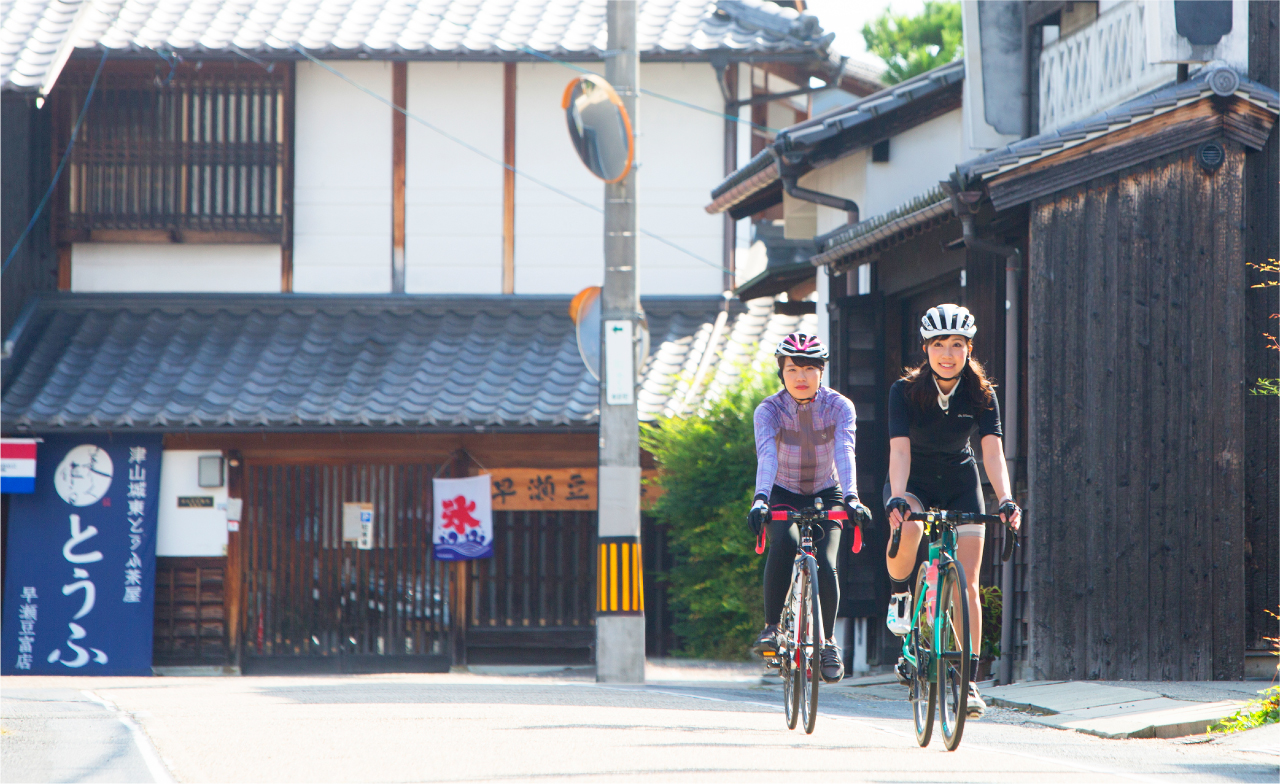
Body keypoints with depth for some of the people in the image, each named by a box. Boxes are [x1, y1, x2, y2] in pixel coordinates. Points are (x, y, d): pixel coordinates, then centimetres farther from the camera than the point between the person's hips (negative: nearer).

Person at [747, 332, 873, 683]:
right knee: (784, 543, -33)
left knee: (824, 565, -20)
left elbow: (845, 453, -33)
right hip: (785, 494, -1)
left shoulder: (839, 406, -18)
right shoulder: (769, 410, -19)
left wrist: (852, 498, -49)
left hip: (825, 495, 1)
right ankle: (771, 628, -22)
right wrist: (760, 500, -52)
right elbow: (766, 457, -35)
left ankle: (828, 642, 2)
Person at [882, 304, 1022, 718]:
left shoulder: (981, 395, -14)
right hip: (913, 482, -2)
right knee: (907, 528, -38)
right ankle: (899, 592, -8)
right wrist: (897, 499, -45)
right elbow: (900, 449, -29)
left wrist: (1006, 500, -40)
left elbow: (993, 451, -24)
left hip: (960, 485, 2)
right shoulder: (905, 391, -19)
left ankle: (967, 680, -3)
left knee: (967, 584, -9)